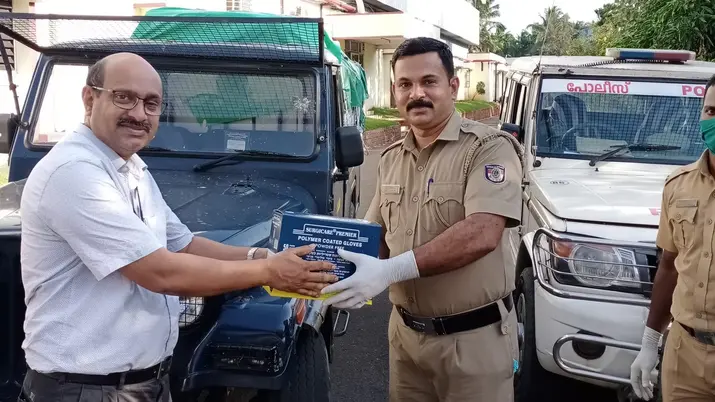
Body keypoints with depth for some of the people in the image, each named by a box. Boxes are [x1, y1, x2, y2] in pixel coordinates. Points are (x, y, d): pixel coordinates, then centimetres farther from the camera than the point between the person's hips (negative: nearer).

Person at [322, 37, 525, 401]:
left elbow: (481, 234, -27)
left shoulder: (488, 148, -14)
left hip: (473, 338, -6)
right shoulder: (391, 159, 8)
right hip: (405, 333, 6)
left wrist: (391, 270, -32)